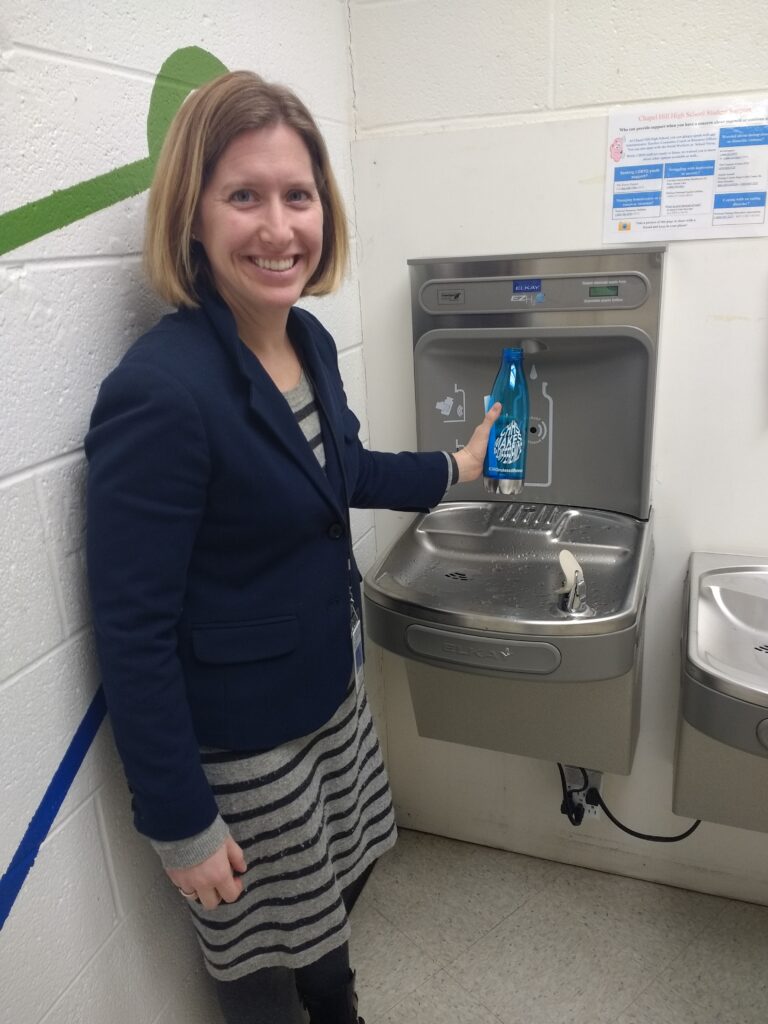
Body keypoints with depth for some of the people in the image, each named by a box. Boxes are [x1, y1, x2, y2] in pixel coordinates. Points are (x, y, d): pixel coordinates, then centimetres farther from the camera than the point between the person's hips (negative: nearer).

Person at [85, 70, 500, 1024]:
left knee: (342, 882, 31)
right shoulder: (159, 391, -29)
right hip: (235, 746, -7)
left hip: (330, 688, 8)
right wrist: (182, 826, -17)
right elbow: (132, 633, -24)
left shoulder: (308, 340, -5)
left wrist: (451, 469, 21)